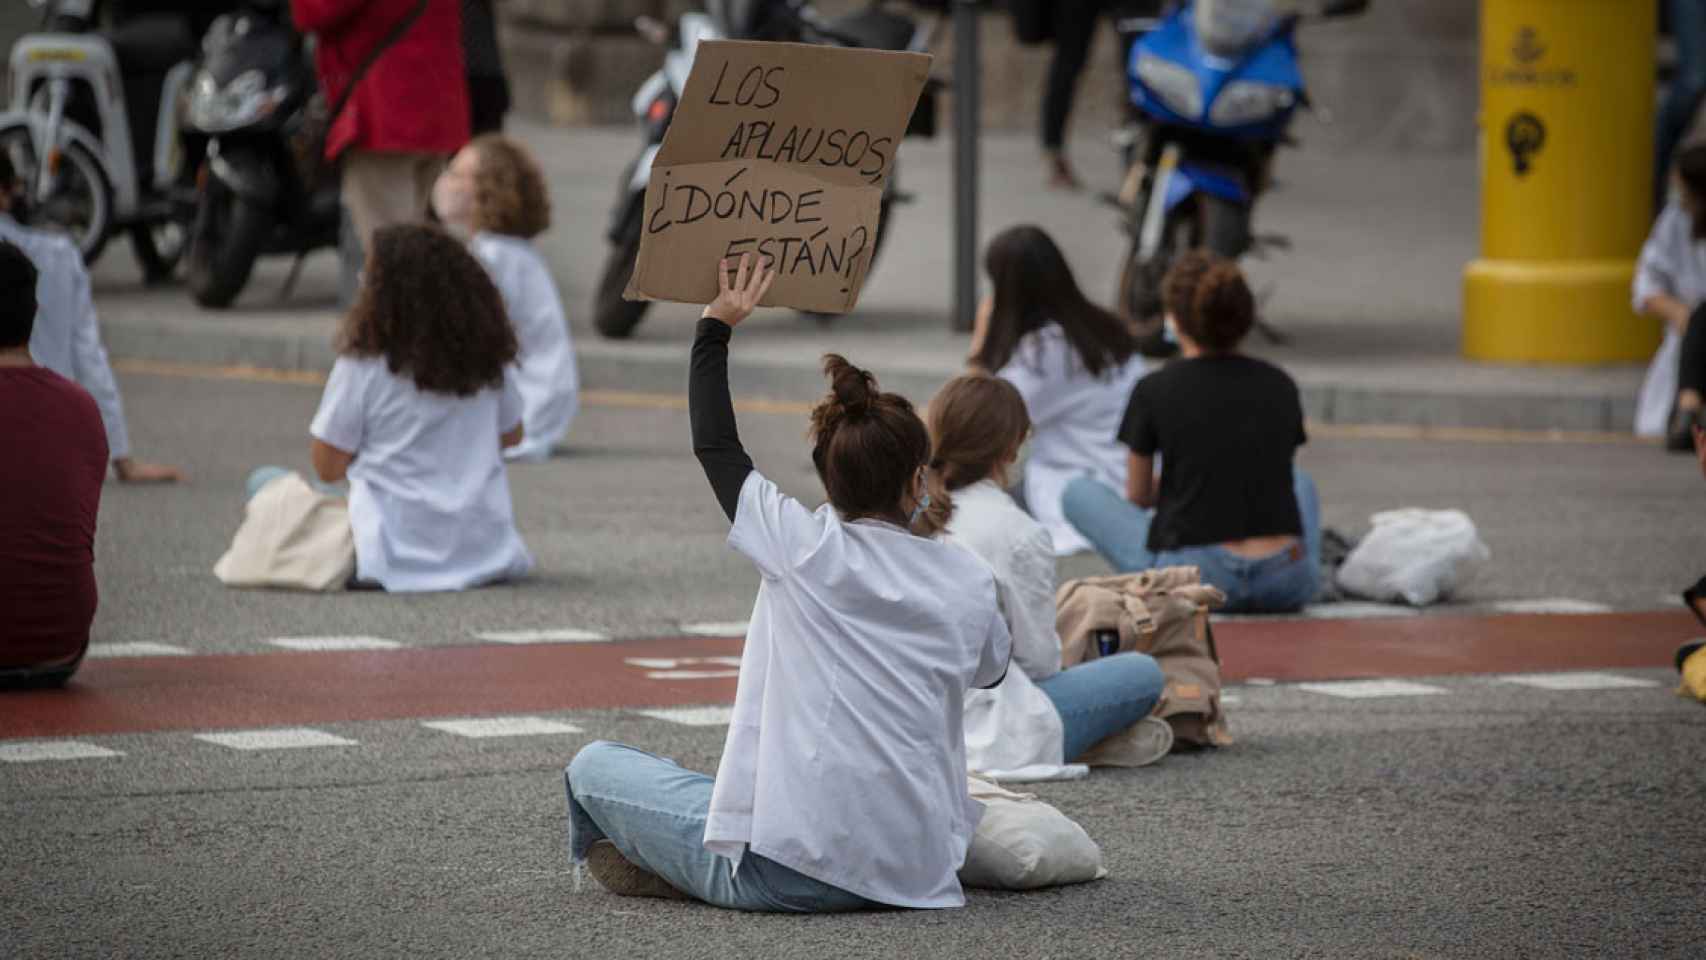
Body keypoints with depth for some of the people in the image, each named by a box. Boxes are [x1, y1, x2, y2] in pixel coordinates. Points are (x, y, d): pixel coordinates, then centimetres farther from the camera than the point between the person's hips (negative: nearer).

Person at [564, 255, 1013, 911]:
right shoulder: (969, 584, 2)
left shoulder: (806, 548, -7)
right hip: (916, 873, 4)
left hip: (786, 872, -4)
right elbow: (991, 670, 25)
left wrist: (716, 326, 20)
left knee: (593, 766, 14)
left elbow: (714, 444, 8)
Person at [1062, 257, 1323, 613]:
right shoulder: (1280, 386, 8)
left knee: (1080, 492, 21)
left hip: (1198, 580, -4)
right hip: (1289, 586, 4)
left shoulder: (1156, 390, -2)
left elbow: (1139, 496, 14)